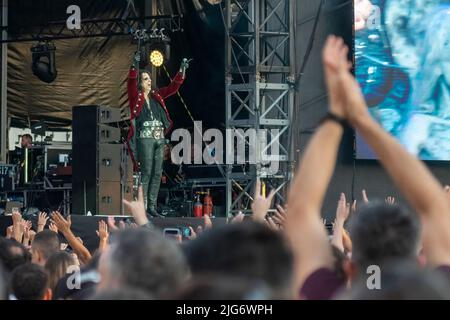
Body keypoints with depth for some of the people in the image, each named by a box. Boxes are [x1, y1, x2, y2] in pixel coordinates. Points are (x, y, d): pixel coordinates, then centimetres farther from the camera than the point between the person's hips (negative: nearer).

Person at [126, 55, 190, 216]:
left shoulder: (157, 96, 17)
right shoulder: (135, 97, 2)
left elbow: (173, 87, 20)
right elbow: (131, 82, -16)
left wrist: (182, 70, 12)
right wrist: (134, 67, -30)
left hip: (159, 139, 6)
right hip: (145, 138, -6)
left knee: (157, 173, 3)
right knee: (146, 172, -10)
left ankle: (152, 205, 7)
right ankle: (142, 205, -9)